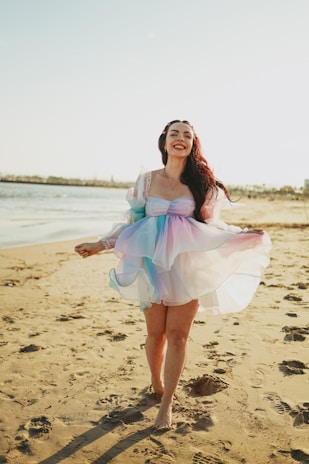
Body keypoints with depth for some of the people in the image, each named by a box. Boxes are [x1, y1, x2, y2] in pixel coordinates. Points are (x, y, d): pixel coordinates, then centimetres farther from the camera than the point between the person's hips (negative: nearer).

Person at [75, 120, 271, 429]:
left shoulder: (201, 182, 3)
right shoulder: (147, 180, 4)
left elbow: (209, 225, 6)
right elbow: (133, 222, 9)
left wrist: (241, 236, -8)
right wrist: (100, 245, 5)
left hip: (187, 267, 0)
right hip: (152, 265, 1)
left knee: (177, 334, -1)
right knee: (156, 332, 8)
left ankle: (166, 403, 12)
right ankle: (156, 386, 33)